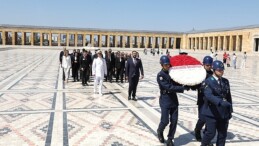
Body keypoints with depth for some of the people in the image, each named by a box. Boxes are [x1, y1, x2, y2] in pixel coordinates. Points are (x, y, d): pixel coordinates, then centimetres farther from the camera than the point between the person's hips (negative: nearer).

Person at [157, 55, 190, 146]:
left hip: (174, 100, 6)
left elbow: (177, 83, 13)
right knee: (165, 121, -2)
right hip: (165, 101, -6)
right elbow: (169, 87, -23)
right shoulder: (160, 75, -14)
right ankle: (160, 132, 30)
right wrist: (183, 88, -25)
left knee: (174, 121, 5)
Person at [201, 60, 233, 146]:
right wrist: (220, 102, -38)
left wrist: (230, 110, 12)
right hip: (212, 112, -5)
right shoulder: (208, 81, -10)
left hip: (223, 112, 6)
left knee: (223, 134, 10)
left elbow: (229, 96, 14)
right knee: (211, 133, -2)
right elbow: (208, 95, -25)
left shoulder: (225, 81, 9)